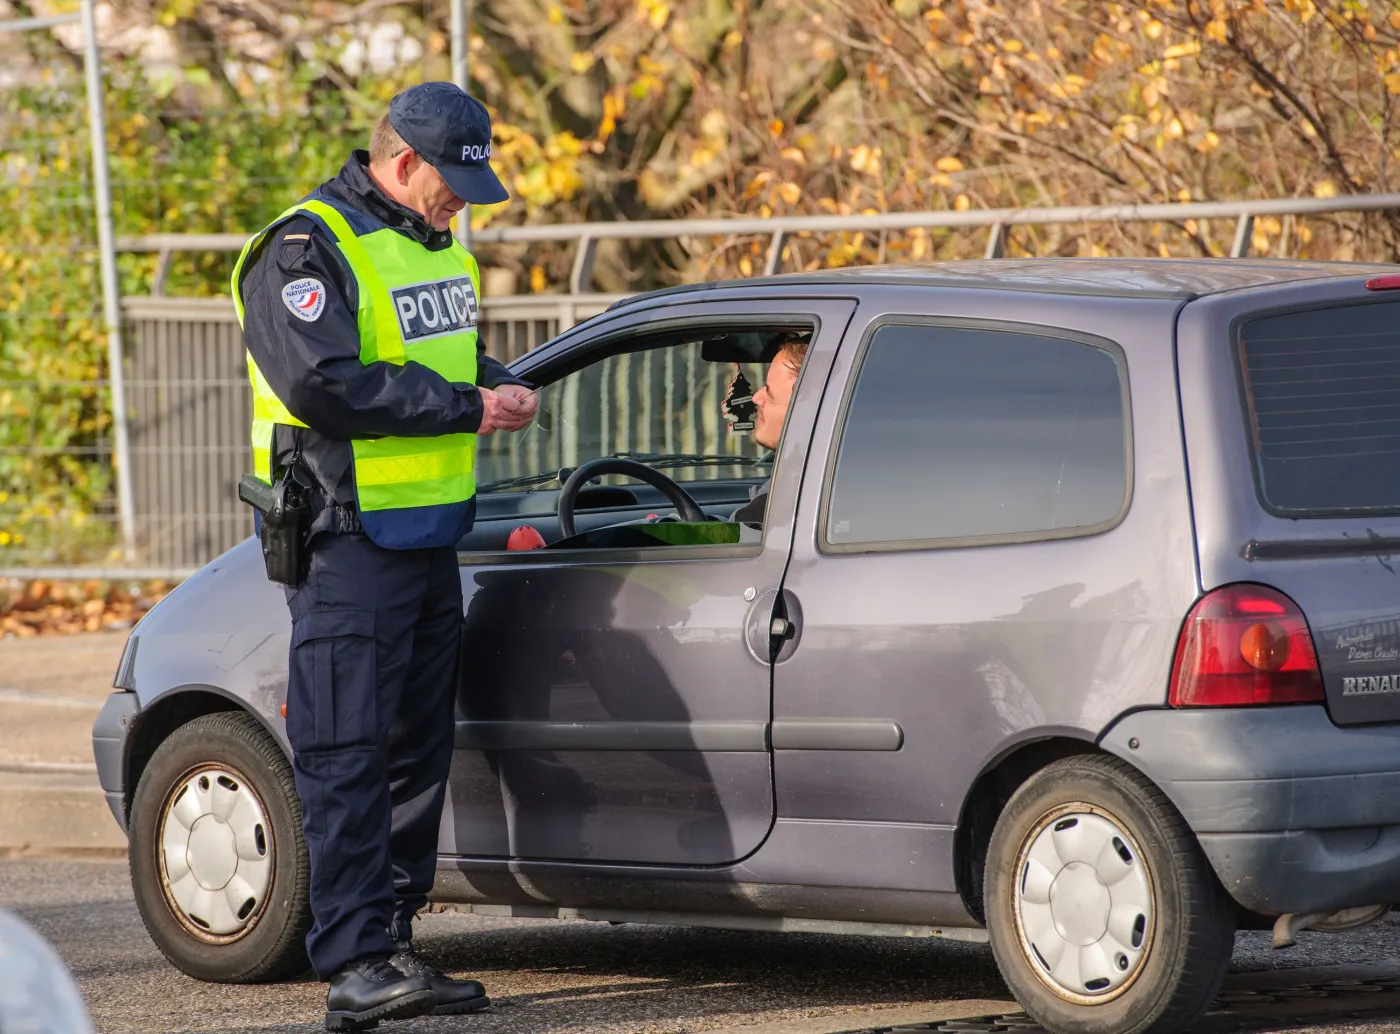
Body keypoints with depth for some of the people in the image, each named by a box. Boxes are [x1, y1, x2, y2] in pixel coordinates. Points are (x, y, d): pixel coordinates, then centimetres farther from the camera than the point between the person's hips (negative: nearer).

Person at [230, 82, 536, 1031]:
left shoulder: (438, 246, 16)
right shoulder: (308, 251, -13)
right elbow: (324, 386, -23)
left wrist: (502, 385, 3)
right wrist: (465, 407, -19)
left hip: (431, 535, 9)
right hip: (349, 537, -9)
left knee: (419, 747, 11)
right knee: (347, 755, -11)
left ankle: (390, 942, 18)